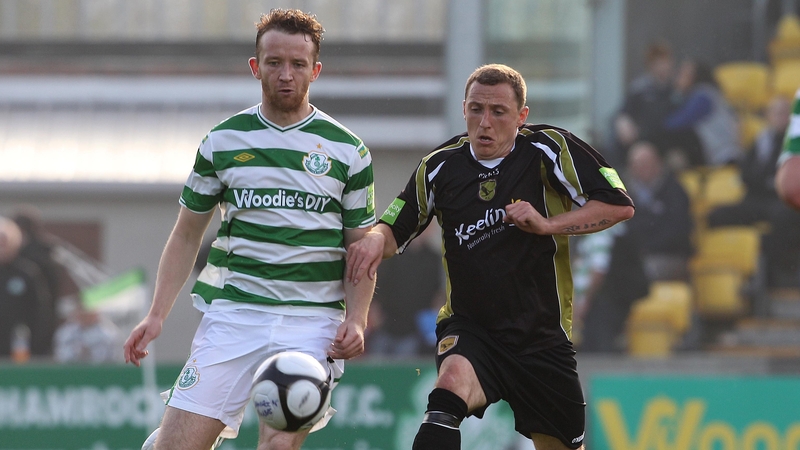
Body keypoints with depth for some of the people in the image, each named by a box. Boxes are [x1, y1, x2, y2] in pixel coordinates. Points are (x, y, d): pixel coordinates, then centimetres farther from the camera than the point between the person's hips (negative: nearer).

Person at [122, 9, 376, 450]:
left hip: (311, 320, -1)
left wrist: (356, 319, -6)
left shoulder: (347, 151, 5)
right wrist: (156, 315, 5)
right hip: (231, 310, 1)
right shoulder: (222, 141, 7)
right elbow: (186, 235, 14)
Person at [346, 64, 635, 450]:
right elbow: (394, 230, 9)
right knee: (453, 380, -34)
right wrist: (374, 240, -15)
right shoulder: (441, 167, 0)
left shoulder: (548, 149, -7)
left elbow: (620, 205, -10)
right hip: (468, 328, 0)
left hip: (542, 334, 1)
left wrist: (547, 224, -21)